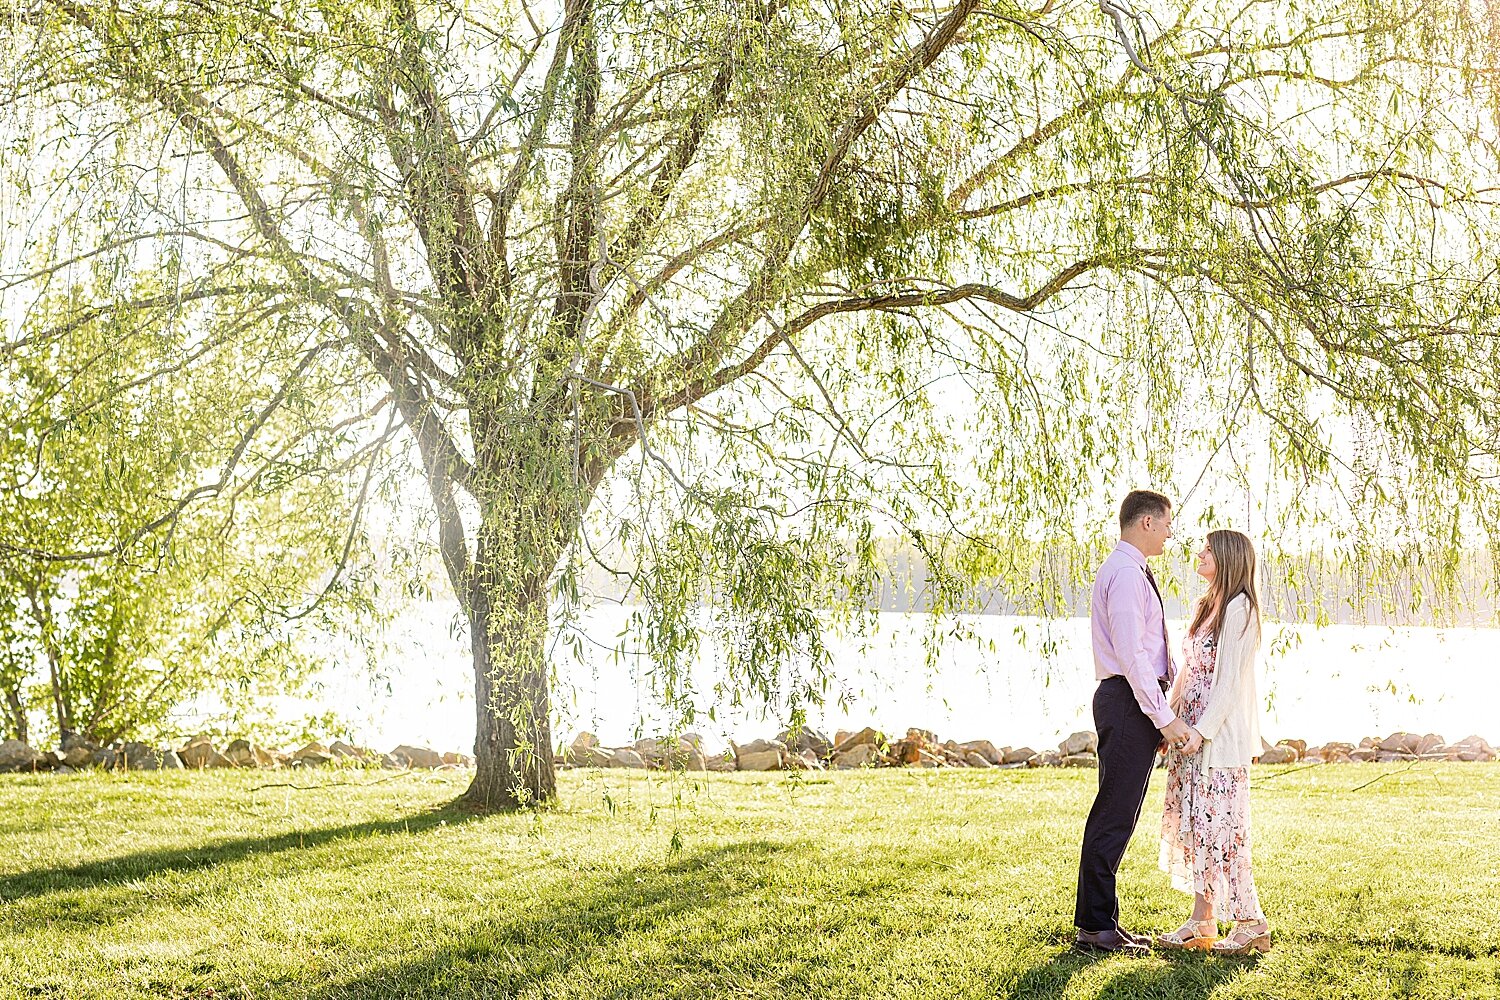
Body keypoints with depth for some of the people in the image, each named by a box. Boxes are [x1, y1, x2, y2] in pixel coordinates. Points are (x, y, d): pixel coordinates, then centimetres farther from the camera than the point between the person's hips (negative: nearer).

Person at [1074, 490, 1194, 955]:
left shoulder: (1133, 572, 20)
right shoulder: (1125, 573, -15)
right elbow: (1131, 655, -22)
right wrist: (1165, 717, -21)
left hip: (1137, 700, 11)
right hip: (1130, 701, -11)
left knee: (1119, 814, 14)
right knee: (1114, 814, -7)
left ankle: (1102, 920, 20)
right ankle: (1095, 927, -2)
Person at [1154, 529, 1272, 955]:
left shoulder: (1239, 609, -11)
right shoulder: (1203, 608, 16)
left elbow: (1230, 679, -16)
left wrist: (1202, 729, -20)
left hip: (1221, 736, -9)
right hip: (1190, 734, 9)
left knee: (1219, 825, -7)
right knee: (1193, 824, 8)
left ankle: (1251, 923, 1)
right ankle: (1201, 922, 13)